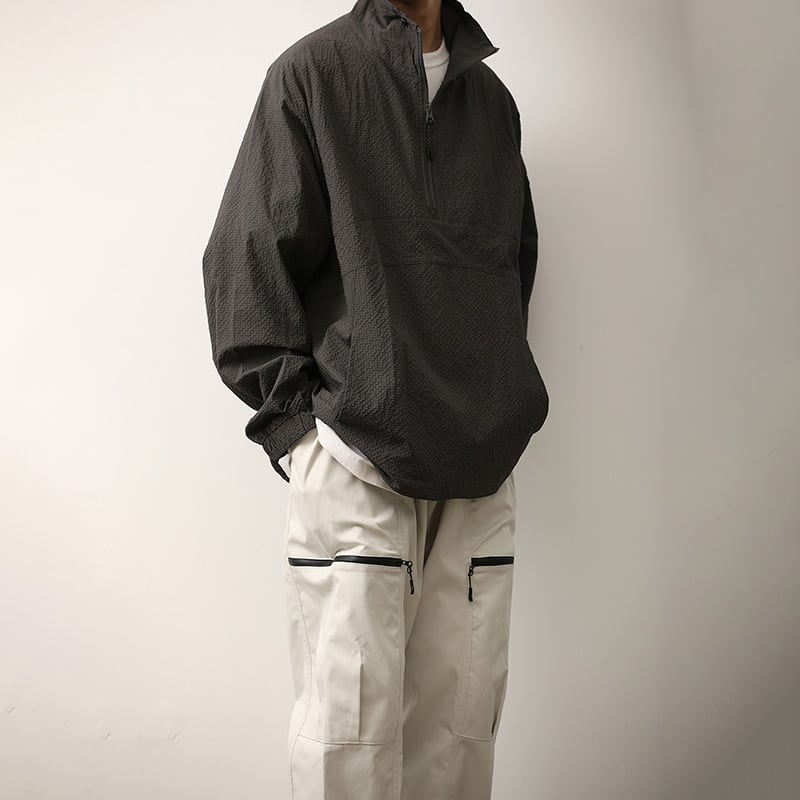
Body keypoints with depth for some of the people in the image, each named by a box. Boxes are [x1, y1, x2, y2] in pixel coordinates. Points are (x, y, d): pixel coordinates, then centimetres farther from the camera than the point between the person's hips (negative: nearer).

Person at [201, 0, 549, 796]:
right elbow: (245, 259, 0)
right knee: (350, 730, -5)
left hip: (481, 463, 4)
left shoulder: (493, 101, 18)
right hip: (353, 453, -4)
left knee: (460, 720, 5)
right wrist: (296, 418, -7)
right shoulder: (312, 72, 4)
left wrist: (504, 411, 13)